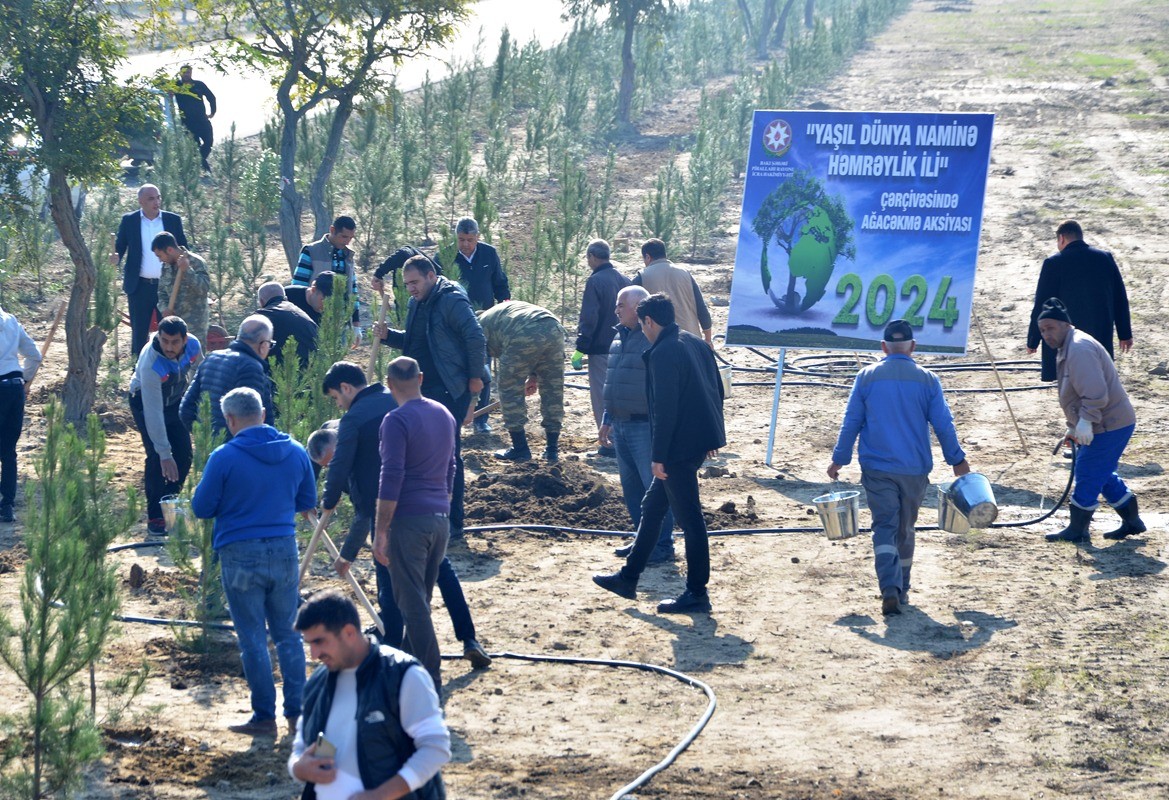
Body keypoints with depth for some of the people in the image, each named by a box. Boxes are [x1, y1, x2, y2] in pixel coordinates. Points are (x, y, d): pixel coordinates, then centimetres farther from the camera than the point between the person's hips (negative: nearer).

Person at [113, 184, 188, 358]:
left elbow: (183, 250, 5)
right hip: (139, 286, 0)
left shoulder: (173, 220, 3)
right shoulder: (129, 221, 1)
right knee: (139, 333, 7)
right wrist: (115, 258, -20)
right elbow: (120, 247, 3)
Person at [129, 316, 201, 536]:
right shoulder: (151, 364, -41)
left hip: (175, 400, 5)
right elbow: (153, 412, -40)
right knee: (157, 457, -17)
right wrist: (164, 454, -40)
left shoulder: (193, 345, -24)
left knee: (184, 456, 2)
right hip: (145, 401, -5)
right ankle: (155, 517, -6)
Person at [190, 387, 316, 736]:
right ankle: (297, 713, 16)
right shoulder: (295, 452, 2)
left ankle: (264, 717, 8)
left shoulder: (225, 457, -12)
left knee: (252, 639, 4)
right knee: (288, 634, 14)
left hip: (240, 554, -4)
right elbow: (308, 501, 14)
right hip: (284, 550, 4)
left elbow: (201, 508, -5)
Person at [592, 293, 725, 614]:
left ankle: (697, 594, 6)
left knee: (689, 518, -2)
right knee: (653, 505, 19)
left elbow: (665, 408, -22)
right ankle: (628, 578, 27)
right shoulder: (696, 343, 10)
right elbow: (717, 389, 15)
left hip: (680, 446, -10)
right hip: (701, 439, 10)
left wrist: (658, 456, -17)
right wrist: (713, 436, 23)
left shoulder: (662, 353, -18)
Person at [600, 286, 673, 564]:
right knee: (631, 487, 14)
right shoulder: (620, 337, 14)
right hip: (621, 424, 9)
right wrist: (607, 420, 24)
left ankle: (662, 545, 3)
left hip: (645, 426, -9)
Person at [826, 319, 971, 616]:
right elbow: (943, 424, 1)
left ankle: (889, 588, -23)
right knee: (906, 529, 16)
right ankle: (902, 590, 23)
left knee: (884, 527, -4)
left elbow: (851, 422, 2)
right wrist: (957, 460, 12)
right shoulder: (927, 380, -1)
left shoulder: (866, 377, 0)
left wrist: (839, 459, 10)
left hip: (877, 468, -1)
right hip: (915, 469, 1)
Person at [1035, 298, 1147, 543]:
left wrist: (1086, 421, -28)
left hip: (1109, 426, -11)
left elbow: (1095, 393, -29)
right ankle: (1132, 521, 28)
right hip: (1116, 423, 11)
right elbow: (1076, 393, 25)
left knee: (1087, 475, -4)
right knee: (1102, 475, 20)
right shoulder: (1067, 349, 16)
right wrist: (1074, 428, 25)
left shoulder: (1079, 349, -20)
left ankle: (1077, 530, 5)